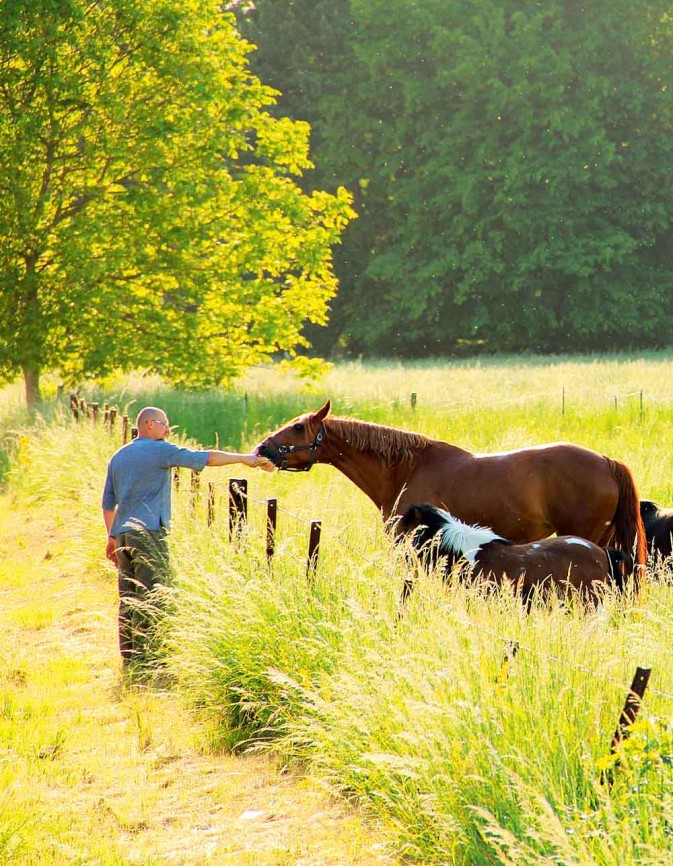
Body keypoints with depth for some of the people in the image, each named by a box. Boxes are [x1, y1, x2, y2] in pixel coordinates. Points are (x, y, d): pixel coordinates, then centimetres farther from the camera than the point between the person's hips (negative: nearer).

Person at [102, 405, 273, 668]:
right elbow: (204, 458, -3)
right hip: (148, 532, -8)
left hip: (122, 533, 8)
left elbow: (108, 503, 24)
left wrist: (112, 537, 30)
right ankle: (146, 657, -12)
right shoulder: (159, 450, -3)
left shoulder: (118, 457, 19)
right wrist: (245, 459, 4)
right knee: (150, 597, -8)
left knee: (128, 599, 9)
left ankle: (129, 657, 11)